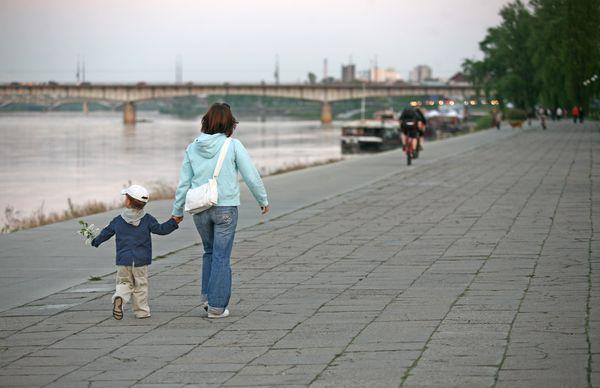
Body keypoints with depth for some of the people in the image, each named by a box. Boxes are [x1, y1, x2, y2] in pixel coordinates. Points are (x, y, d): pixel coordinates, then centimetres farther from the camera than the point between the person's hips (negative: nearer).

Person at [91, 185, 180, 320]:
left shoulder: (118, 221, 1)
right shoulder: (147, 220, -3)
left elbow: (106, 232, 13)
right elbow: (160, 229, -5)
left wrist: (96, 241, 30)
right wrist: (174, 222, 2)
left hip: (123, 260, 1)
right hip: (141, 261, -1)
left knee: (123, 283, 12)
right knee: (141, 285, 10)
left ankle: (119, 297, -18)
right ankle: (141, 311, 12)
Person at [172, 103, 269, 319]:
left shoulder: (192, 148, 1)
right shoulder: (233, 146, -8)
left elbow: (184, 182, 5)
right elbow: (251, 176, -4)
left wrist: (177, 210, 15)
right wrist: (263, 200, 10)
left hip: (200, 210, 3)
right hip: (226, 207, -3)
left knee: (209, 251, 22)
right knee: (221, 256, 3)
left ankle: (207, 296, 16)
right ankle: (217, 306, 5)